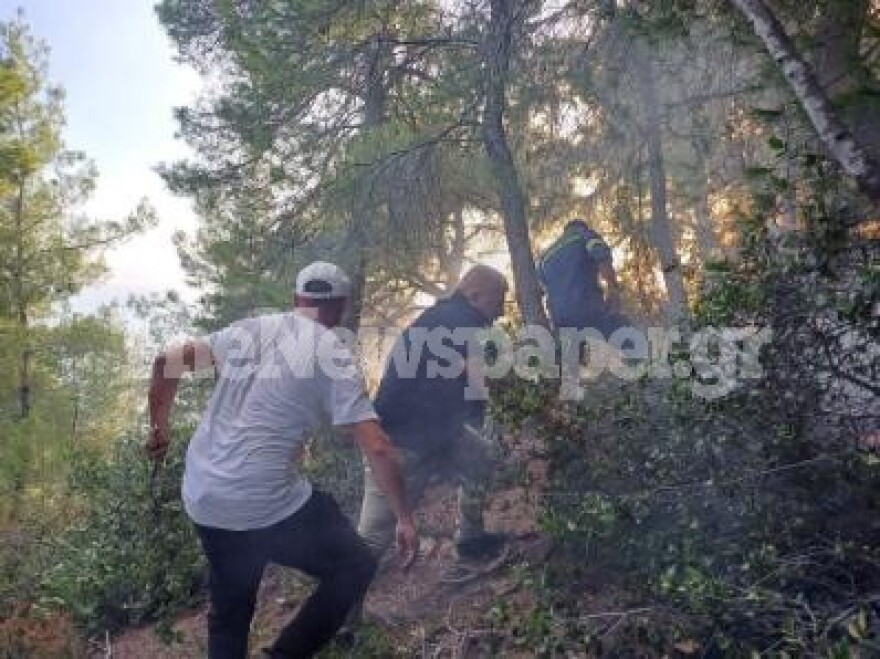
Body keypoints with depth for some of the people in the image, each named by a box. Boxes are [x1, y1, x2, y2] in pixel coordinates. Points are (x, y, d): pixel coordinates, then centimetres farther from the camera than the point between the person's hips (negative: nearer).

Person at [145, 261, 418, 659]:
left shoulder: (250, 328, 9)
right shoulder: (331, 354, -6)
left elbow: (166, 362, 11)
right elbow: (377, 449, -11)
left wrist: (159, 429, 24)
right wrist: (404, 517, 0)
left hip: (201, 500, 7)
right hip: (267, 505, -6)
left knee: (229, 613, 26)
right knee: (356, 567, 15)